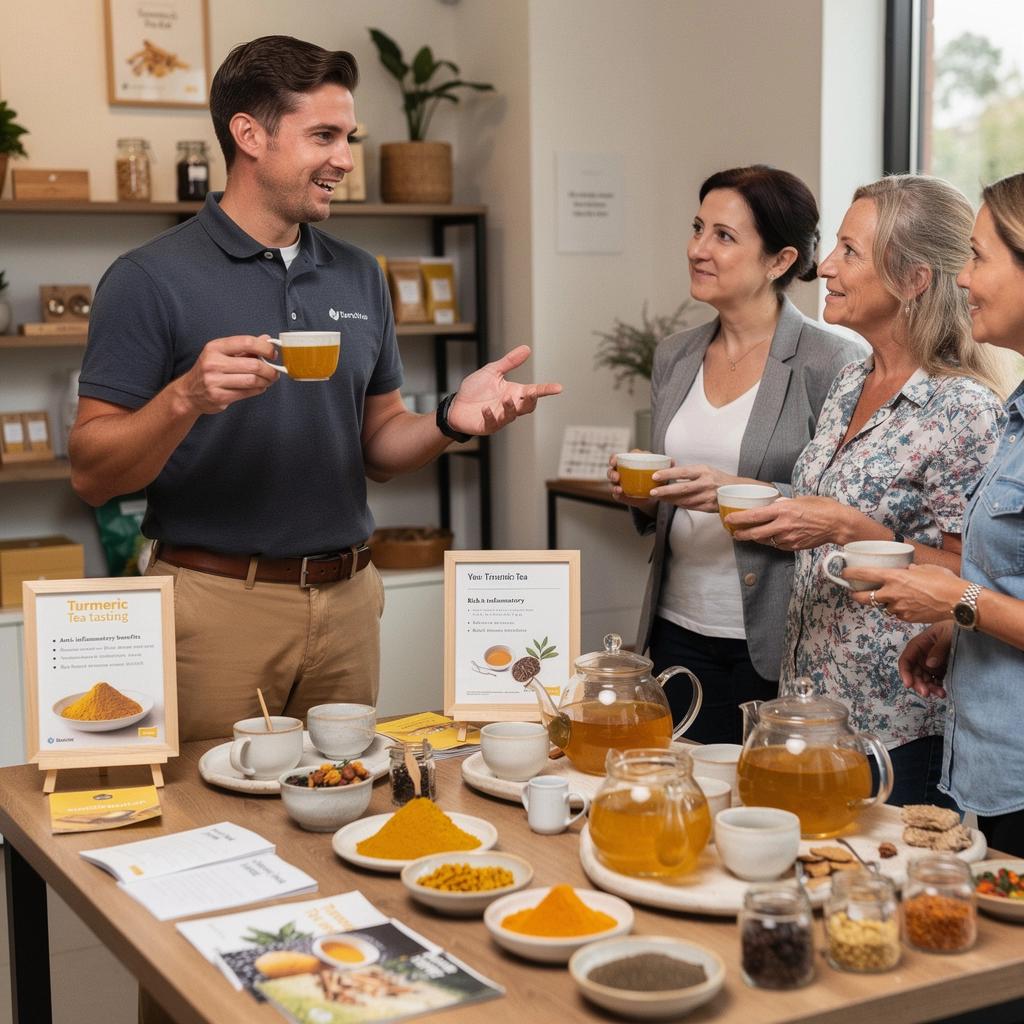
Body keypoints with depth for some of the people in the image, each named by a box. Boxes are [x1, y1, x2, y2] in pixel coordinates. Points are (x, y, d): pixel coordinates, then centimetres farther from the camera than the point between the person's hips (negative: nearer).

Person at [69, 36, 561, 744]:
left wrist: (451, 421, -7)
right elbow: (92, 475, -9)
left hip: (346, 600, 5)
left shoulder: (359, 277, 10)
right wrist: (186, 398, -26)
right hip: (218, 605, -5)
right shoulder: (151, 280, -7)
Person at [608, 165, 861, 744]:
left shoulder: (832, 364, -10)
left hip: (776, 645, -5)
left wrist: (743, 495, -22)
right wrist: (643, 498, -2)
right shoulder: (675, 357, 9)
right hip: (680, 631, 5)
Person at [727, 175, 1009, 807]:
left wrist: (848, 529, -23)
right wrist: (755, 499, 6)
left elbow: (963, 577, -17)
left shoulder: (963, 409, -17)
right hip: (813, 696, 8)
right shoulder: (849, 385, 7)